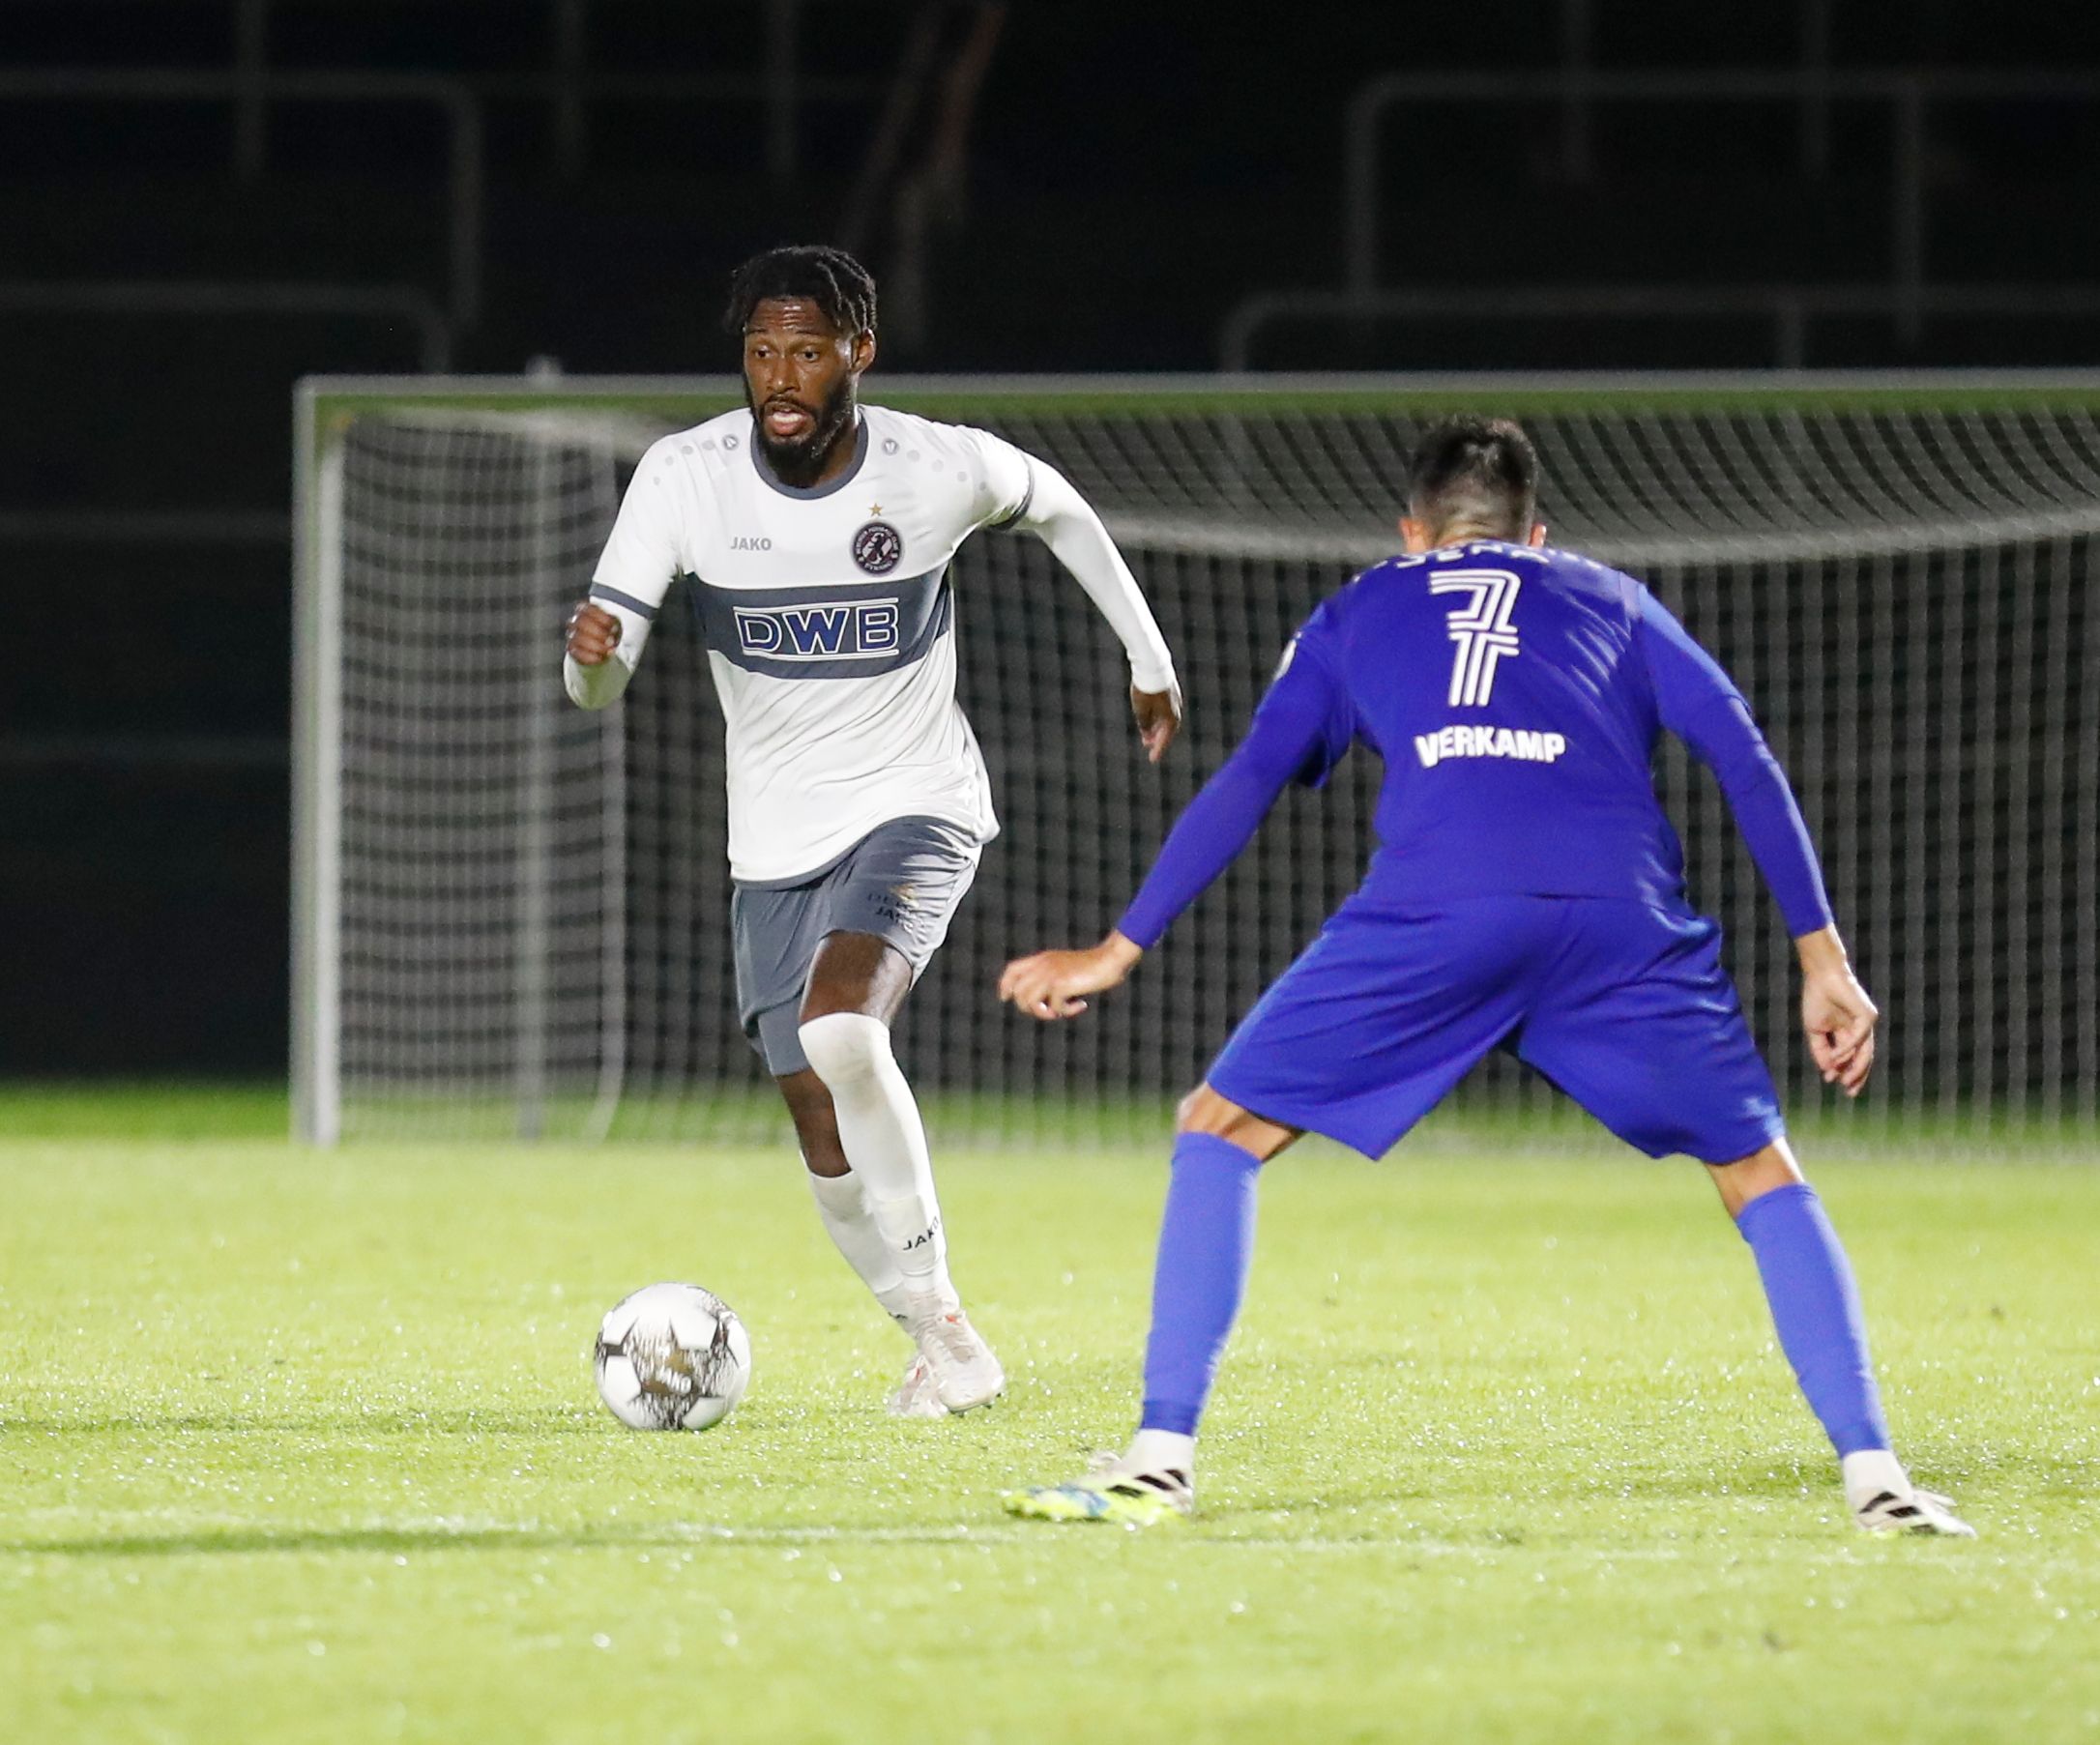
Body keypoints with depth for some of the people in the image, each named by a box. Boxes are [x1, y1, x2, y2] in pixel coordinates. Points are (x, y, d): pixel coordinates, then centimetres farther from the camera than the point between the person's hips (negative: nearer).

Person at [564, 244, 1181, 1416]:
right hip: (778, 846, 3)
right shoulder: (685, 479, -12)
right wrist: (591, 648, -37)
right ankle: (941, 1349, 27)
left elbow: (1055, 506, 10)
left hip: (917, 807, -3)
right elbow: (598, 688, -13)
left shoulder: (942, 469, -15)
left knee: (839, 1025, -30)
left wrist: (1148, 655, 19)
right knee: (831, 1146, 3)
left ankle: (940, 1316, -19)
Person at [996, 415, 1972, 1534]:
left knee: (1220, 1132, 15)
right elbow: (1742, 758, 20)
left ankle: (1159, 1461, 5)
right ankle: (1871, 1473, 4)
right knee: (1759, 1176, 17)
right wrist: (1822, 958, 18)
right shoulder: (1610, 603, 33)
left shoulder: (1358, 613, 32)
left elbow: (1248, 781, 21)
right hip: (1621, 913, 1)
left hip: (1431, 910, -1)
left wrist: (1119, 951, 23)